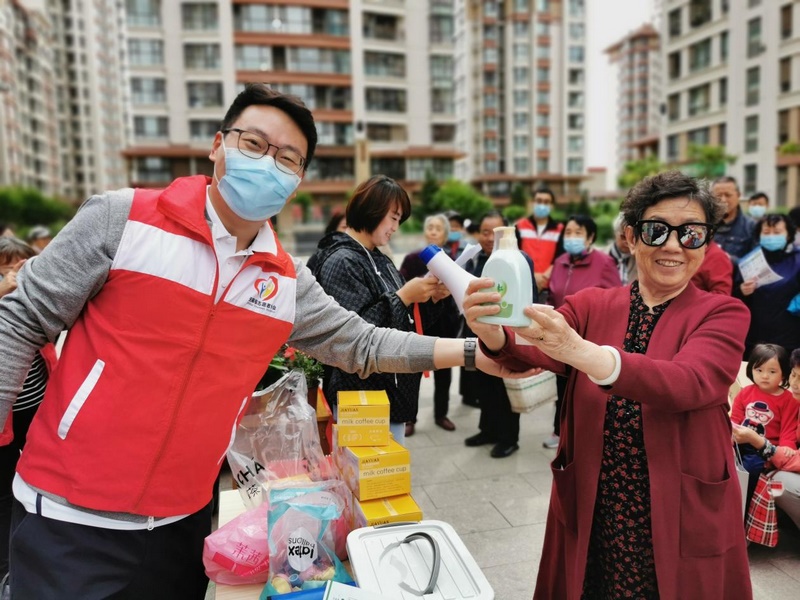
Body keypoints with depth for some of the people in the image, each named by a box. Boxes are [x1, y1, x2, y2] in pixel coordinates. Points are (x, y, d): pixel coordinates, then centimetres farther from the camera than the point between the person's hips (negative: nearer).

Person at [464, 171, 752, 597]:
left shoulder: (722, 314, -6)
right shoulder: (591, 305, 0)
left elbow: (686, 384, -27)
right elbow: (536, 353, -19)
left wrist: (580, 352, -43)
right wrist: (495, 333, -42)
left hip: (684, 522, -1)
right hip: (590, 518, 2)